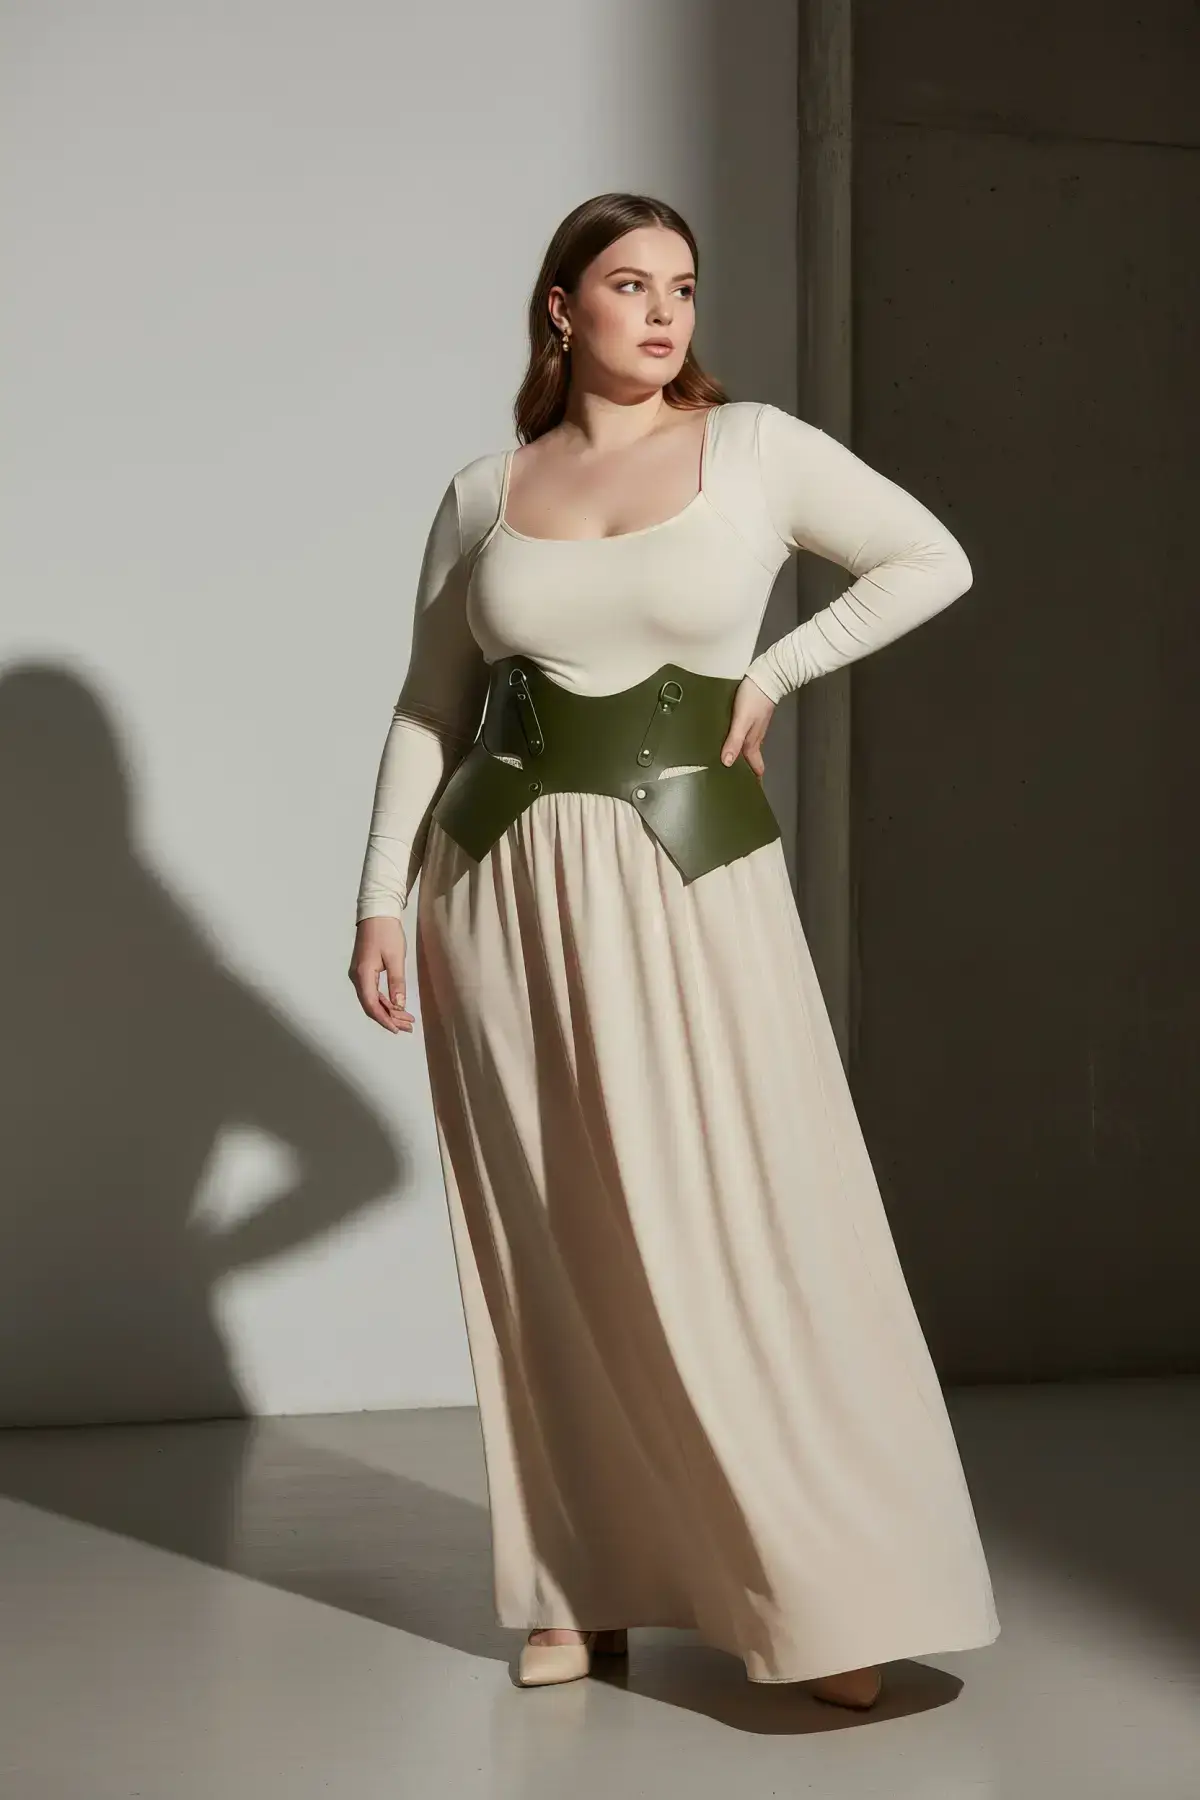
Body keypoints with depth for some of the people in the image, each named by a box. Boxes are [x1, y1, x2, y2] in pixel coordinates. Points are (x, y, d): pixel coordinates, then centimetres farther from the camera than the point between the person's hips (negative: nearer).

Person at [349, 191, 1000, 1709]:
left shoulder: (755, 449, 4)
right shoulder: (482, 495, 9)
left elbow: (933, 563, 9)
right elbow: (430, 711, 13)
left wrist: (776, 670, 2)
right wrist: (381, 898, 7)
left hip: (692, 873, -2)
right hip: (504, 883, 2)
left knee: (742, 1222, -5)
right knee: (550, 1246, 5)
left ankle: (833, 1600, 4)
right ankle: (581, 1592, 15)